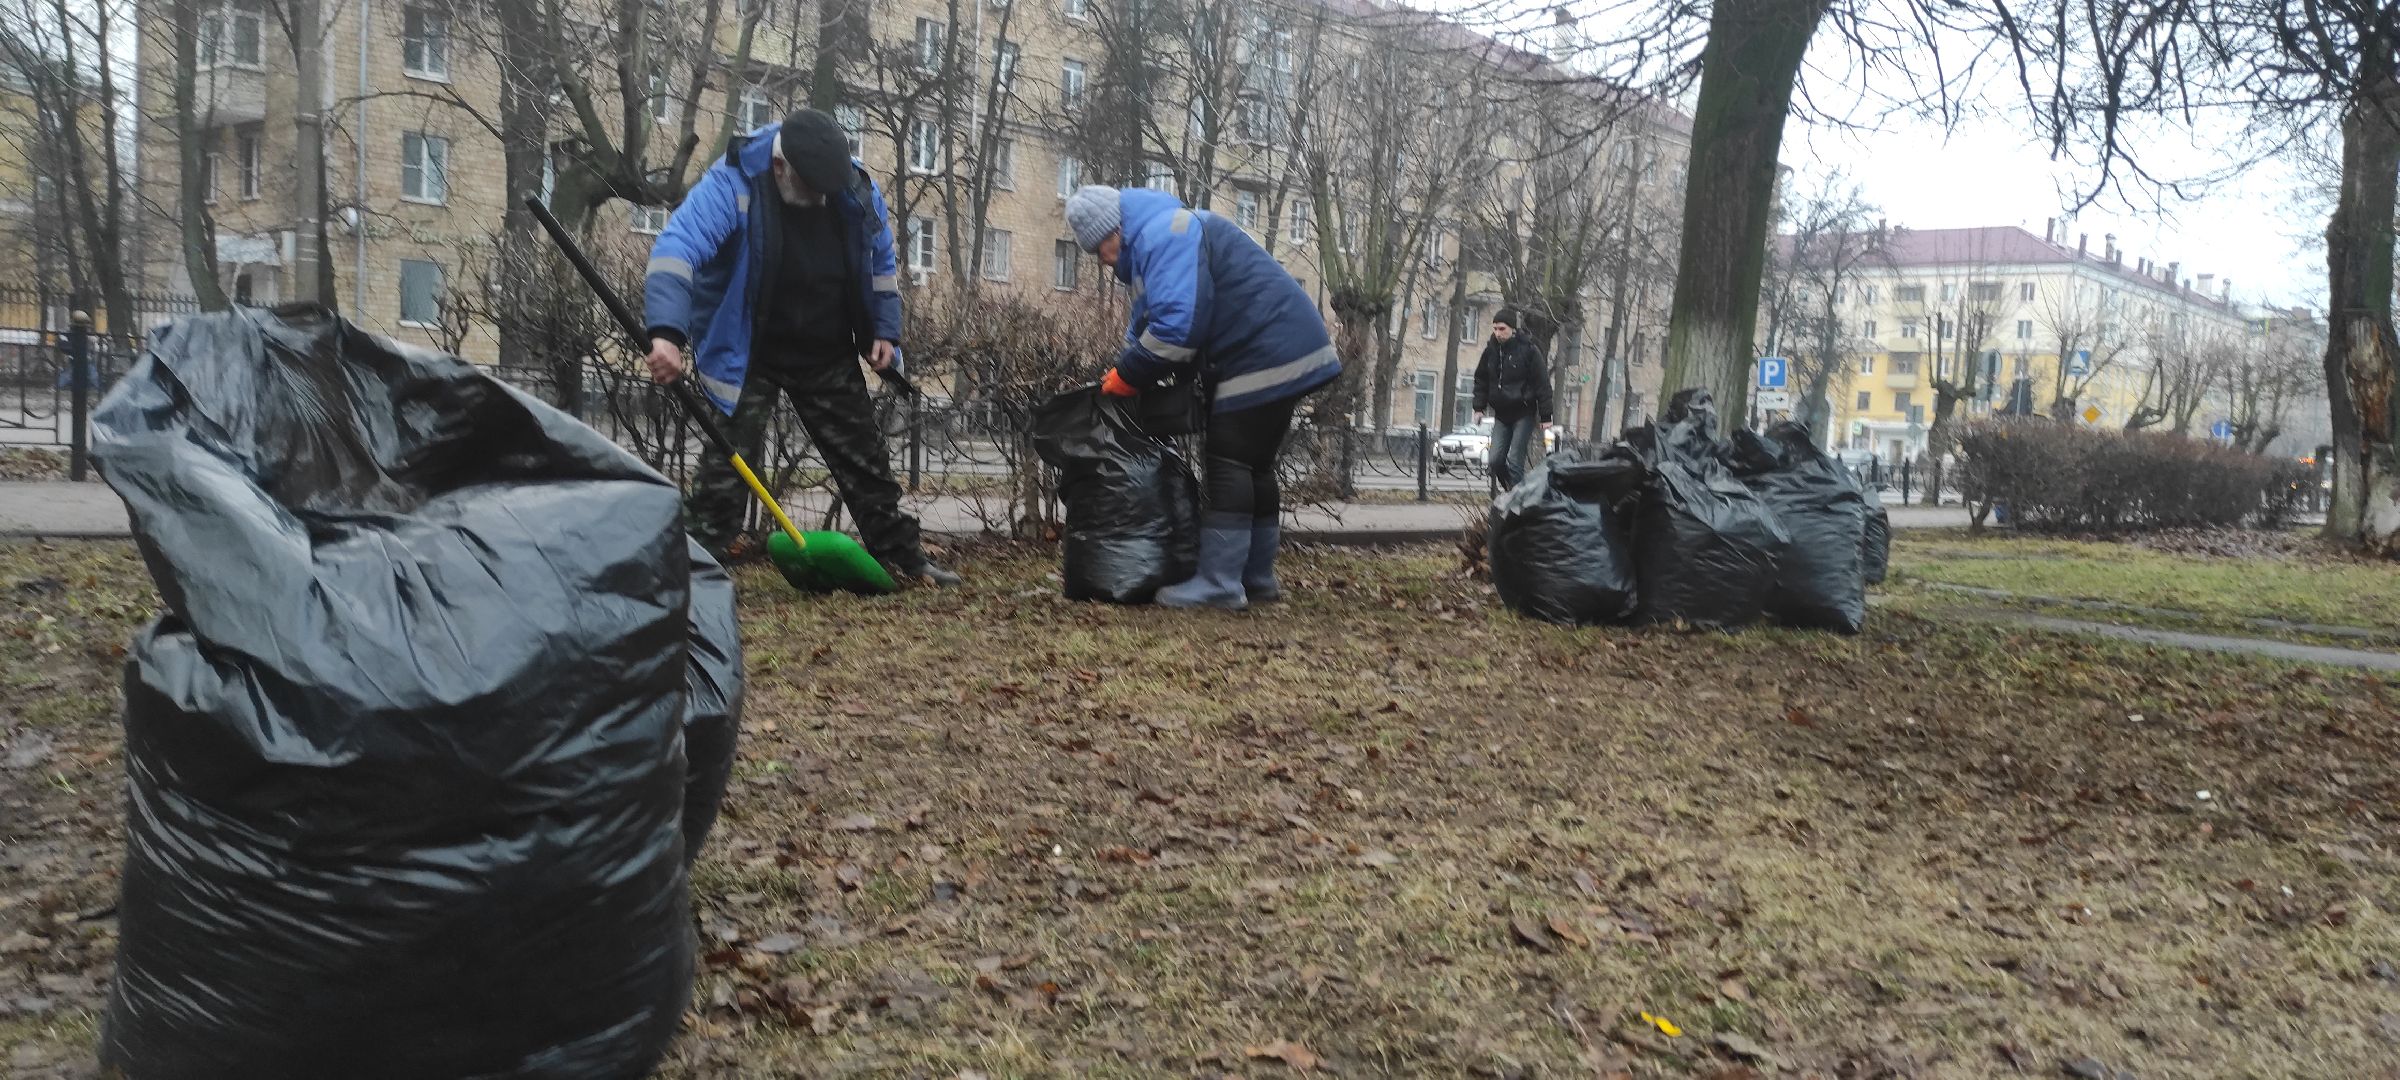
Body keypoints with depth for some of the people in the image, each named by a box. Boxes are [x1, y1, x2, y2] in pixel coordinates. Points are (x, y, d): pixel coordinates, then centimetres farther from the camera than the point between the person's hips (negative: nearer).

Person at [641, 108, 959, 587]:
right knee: (728, 462, -11)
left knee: (865, 459, 10)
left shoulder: (859, 192, -8)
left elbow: (880, 264, 10)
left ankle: (904, 558, 21)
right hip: (745, 356, -4)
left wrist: (884, 331, 2)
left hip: (829, 357, 4)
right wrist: (667, 332, -53)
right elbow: (676, 248, -38)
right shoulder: (731, 185, -24)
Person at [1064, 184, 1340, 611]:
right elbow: (1148, 323, 22)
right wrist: (1128, 373, 5)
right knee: (1254, 468, 15)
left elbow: (1176, 325, -25)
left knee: (1229, 467, -9)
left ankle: (1219, 585, -7)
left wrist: (1126, 377, -13)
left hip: (1266, 357, -11)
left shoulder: (1164, 234, -15)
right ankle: (1257, 577, 20)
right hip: (1282, 353, 11)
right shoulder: (1161, 236, 21)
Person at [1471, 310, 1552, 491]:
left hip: (1523, 414, -5)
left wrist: (1545, 417, -10)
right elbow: (1481, 380, 17)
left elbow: (1542, 384, -8)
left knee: (1515, 461, -11)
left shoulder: (1528, 351, -10)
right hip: (1501, 415, 5)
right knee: (1496, 460, 0)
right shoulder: (1491, 350, 4)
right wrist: (1479, 407, 9)